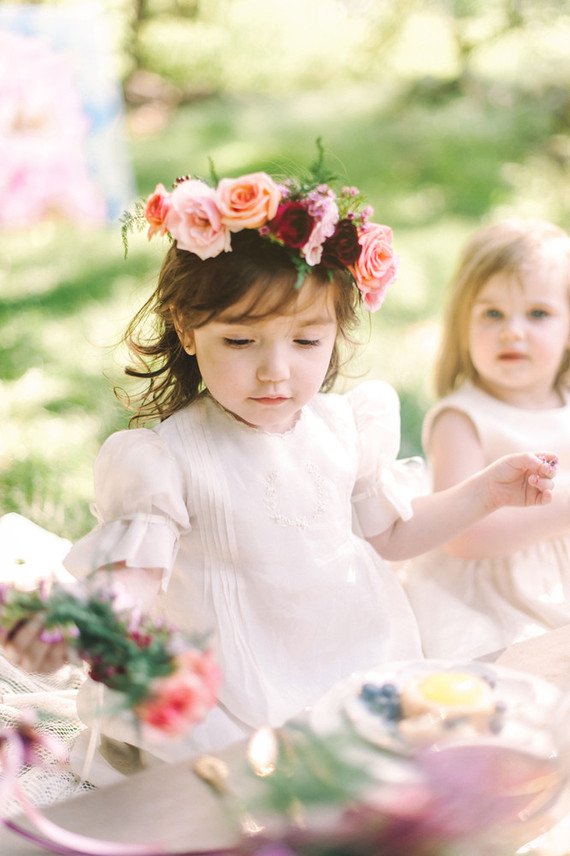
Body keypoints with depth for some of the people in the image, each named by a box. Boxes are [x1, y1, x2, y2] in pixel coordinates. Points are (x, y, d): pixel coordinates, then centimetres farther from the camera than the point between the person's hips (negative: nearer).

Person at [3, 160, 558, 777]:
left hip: (362, 665, 5)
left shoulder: (346, 426, 1)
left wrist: (485, 492, 11)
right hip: (238, 698, -4)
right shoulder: (167, 459, -15)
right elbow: (132, 577, -22)